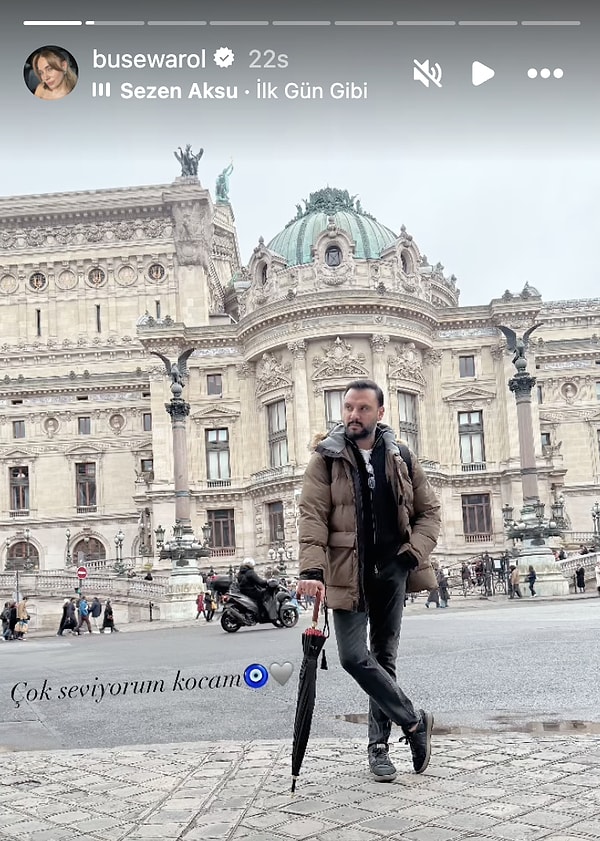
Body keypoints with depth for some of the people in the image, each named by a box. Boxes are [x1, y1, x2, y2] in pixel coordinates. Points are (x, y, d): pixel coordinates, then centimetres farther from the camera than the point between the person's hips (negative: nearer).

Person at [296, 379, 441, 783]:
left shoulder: (400, 457, 6)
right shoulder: (327, 458, -2)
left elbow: (429, 509, 12)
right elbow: (313, 514, -10)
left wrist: (415, 551, -5)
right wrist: (312, 570, -22)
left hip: (391, 570, 2)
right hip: (348, 572, -2)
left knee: (384, 658, 9)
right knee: (354, 656, -10)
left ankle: (379, 744, 22)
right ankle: (414, 721, 8)